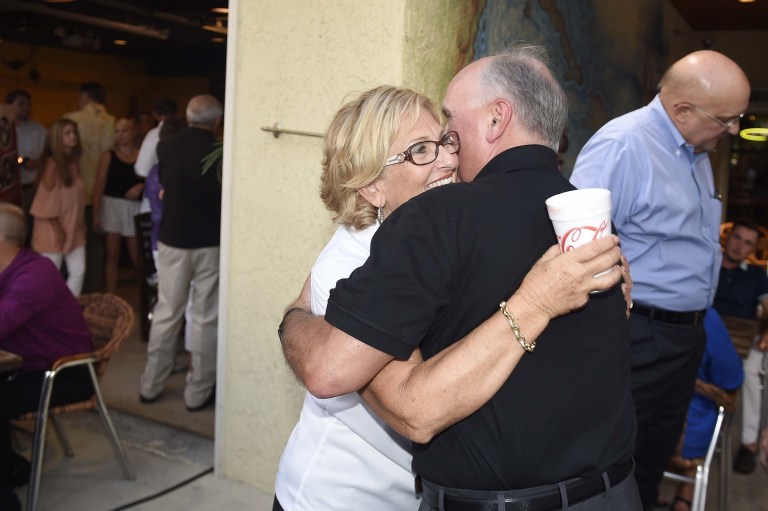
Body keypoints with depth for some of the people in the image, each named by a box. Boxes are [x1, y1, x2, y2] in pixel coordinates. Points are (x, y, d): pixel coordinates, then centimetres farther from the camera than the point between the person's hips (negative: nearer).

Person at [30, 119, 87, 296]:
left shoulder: (73, 162, 7)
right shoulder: (52, 164, -17)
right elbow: (47, 201, -17)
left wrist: (81, 224, 10)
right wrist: (57, 229, -16)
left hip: (74, 229, 8)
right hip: (54, 230, -8)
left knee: (78, 272, 9)